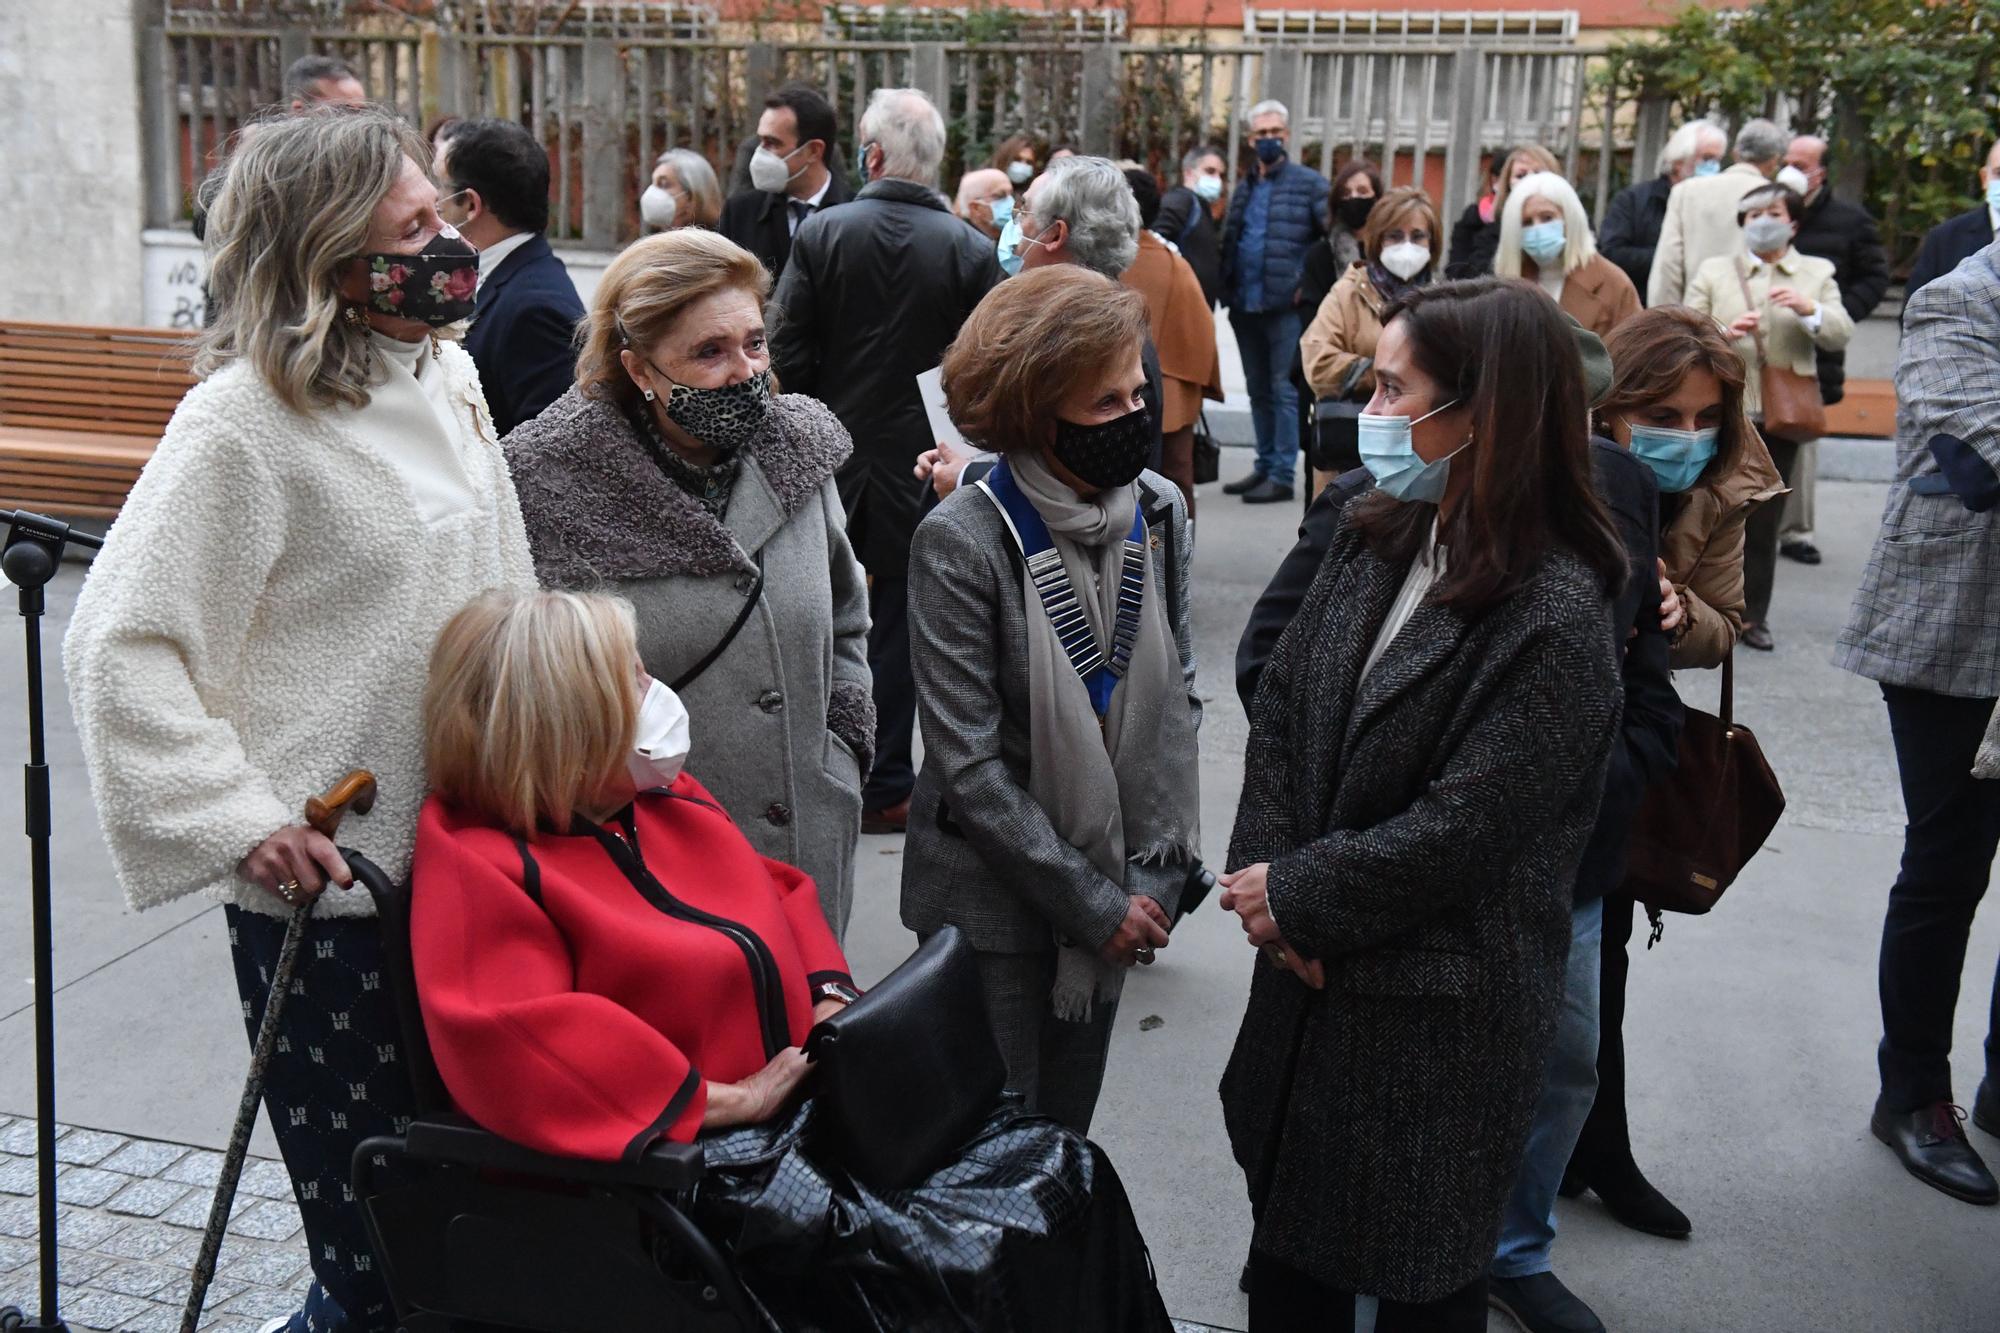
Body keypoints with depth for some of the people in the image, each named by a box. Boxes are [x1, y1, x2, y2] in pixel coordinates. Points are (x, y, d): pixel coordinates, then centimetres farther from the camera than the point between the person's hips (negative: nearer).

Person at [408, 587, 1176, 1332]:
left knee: (1067, 1171, 0)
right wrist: (730, 1100, -22)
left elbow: (780, 893, 24)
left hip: (811, 1101, 9)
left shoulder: (662, 798, 12)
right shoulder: (481, 868, -13)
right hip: (704, 1161, -8)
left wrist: (832, 1003, 4)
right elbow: (516, 1049, -28)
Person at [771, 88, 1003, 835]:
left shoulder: (819, 235, -8)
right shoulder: (970, 249, -7)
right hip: (921, 459, 0)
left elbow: (787, 355, -8)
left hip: (829, 458, 0)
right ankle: (884, 788, 13)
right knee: (897, 620, 9)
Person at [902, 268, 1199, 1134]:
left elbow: (1176, 696, 3)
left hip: (1117, 889, 5)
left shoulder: (1158, 511, -2)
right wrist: (1092, 901, -15)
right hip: (995, 899, -5)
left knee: (1067, 1127, 20)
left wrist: (1157, 871, -5)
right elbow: (968, 763, -18)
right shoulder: (962, 541, -18)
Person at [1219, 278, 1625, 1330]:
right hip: (1311, 973, 7)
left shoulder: (1553, 621, -22)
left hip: (1444, 1011, -6)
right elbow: (1279, 702, 2)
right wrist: (1264, 870, -10)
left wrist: (1294, 895, -14)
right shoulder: (1374, 540, 1)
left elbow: (1457, 832, -23)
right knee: (1291, 1246, 21)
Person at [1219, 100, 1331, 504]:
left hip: (1286, 305, -7)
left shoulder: (1309, 184, -3)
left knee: (1284, 390, -4)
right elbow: (1228, 243, 21)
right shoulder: (1244, 190, 18)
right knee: (1258, 391, 13)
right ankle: (1264, 467, 22)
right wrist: (1228, 290, 8)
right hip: (1246, 306, 7)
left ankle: (1282, 475, -1)